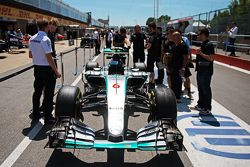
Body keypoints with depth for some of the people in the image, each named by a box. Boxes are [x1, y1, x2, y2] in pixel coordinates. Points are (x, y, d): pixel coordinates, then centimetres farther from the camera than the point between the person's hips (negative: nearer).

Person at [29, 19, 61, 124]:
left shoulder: (32, 39, 6)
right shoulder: (45, 39, -18)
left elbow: (30, 55, 13)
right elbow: (49, 58, -21)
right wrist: (56, 72, -16)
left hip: (36, 68, 8)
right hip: (46, 69, -8)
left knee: (37, 91, 17)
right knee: (48, 93, 1)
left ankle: (36, 114, 29)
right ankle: (48, 118, 7)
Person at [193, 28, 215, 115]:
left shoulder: (209, 45, -16)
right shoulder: (203, 44, 14)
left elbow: (211, 58, -24)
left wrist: (201, 53, -22)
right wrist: (197, 59, 13)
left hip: (206, 71, -10)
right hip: (201, 70, 10)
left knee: (206, 90, -2)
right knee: (200, 89, 18)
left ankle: (207, 109, 7)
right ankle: (200, 105, 31)